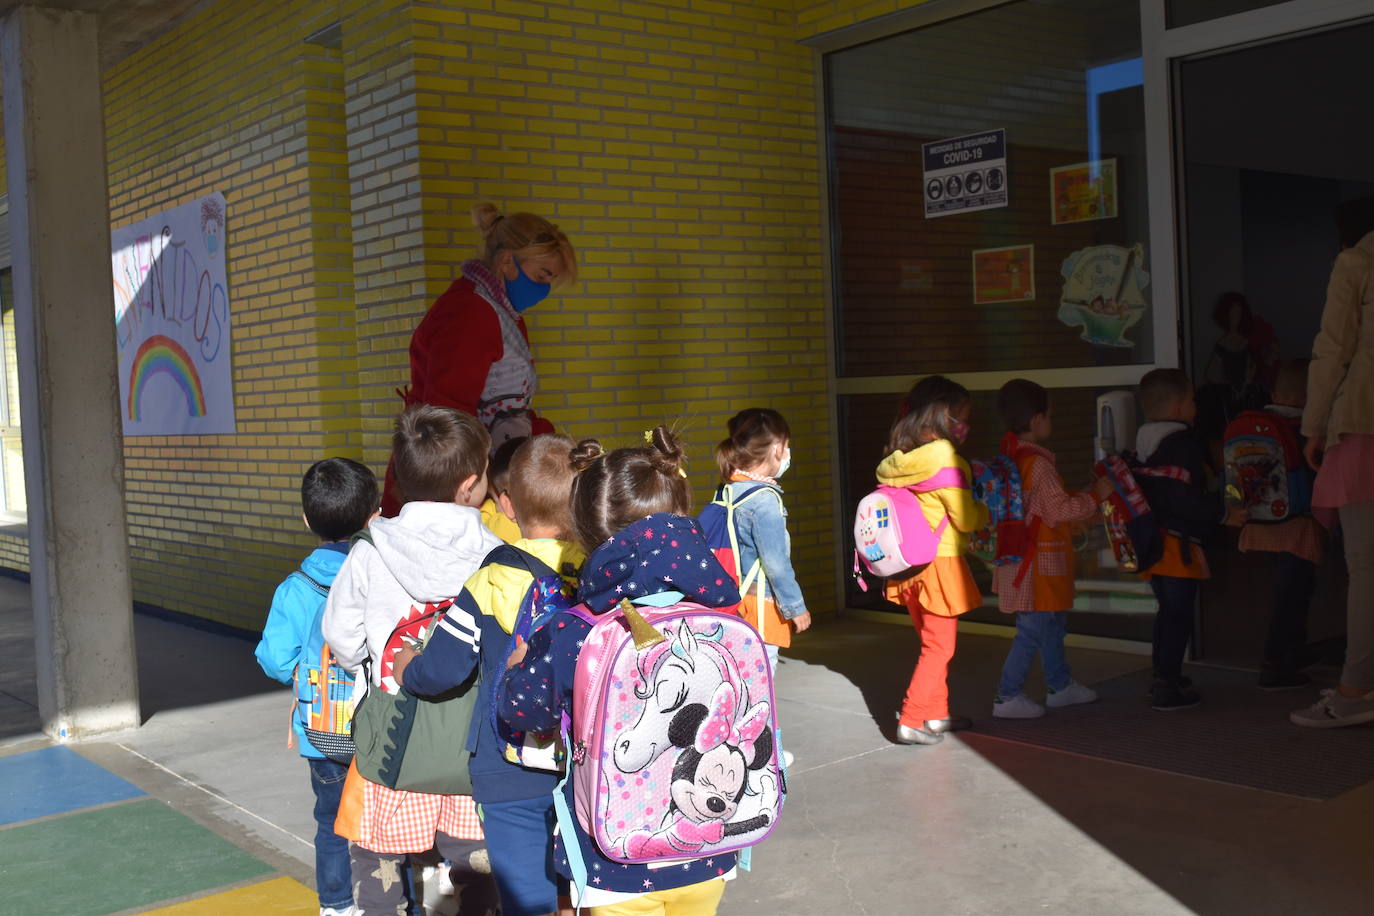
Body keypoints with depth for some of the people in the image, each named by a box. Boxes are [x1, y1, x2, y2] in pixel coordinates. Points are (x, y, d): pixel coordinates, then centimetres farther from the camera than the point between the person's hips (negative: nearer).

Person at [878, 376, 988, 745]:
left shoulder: (899, 458, 6)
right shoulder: (943, 455, -17)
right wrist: (988, 511, 7)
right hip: (939, 562, -8)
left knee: (933, 642, 20)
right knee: (939, 647, 2)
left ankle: (937, 713, 30)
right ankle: (911, 721, 1)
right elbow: (965, 518, -13)